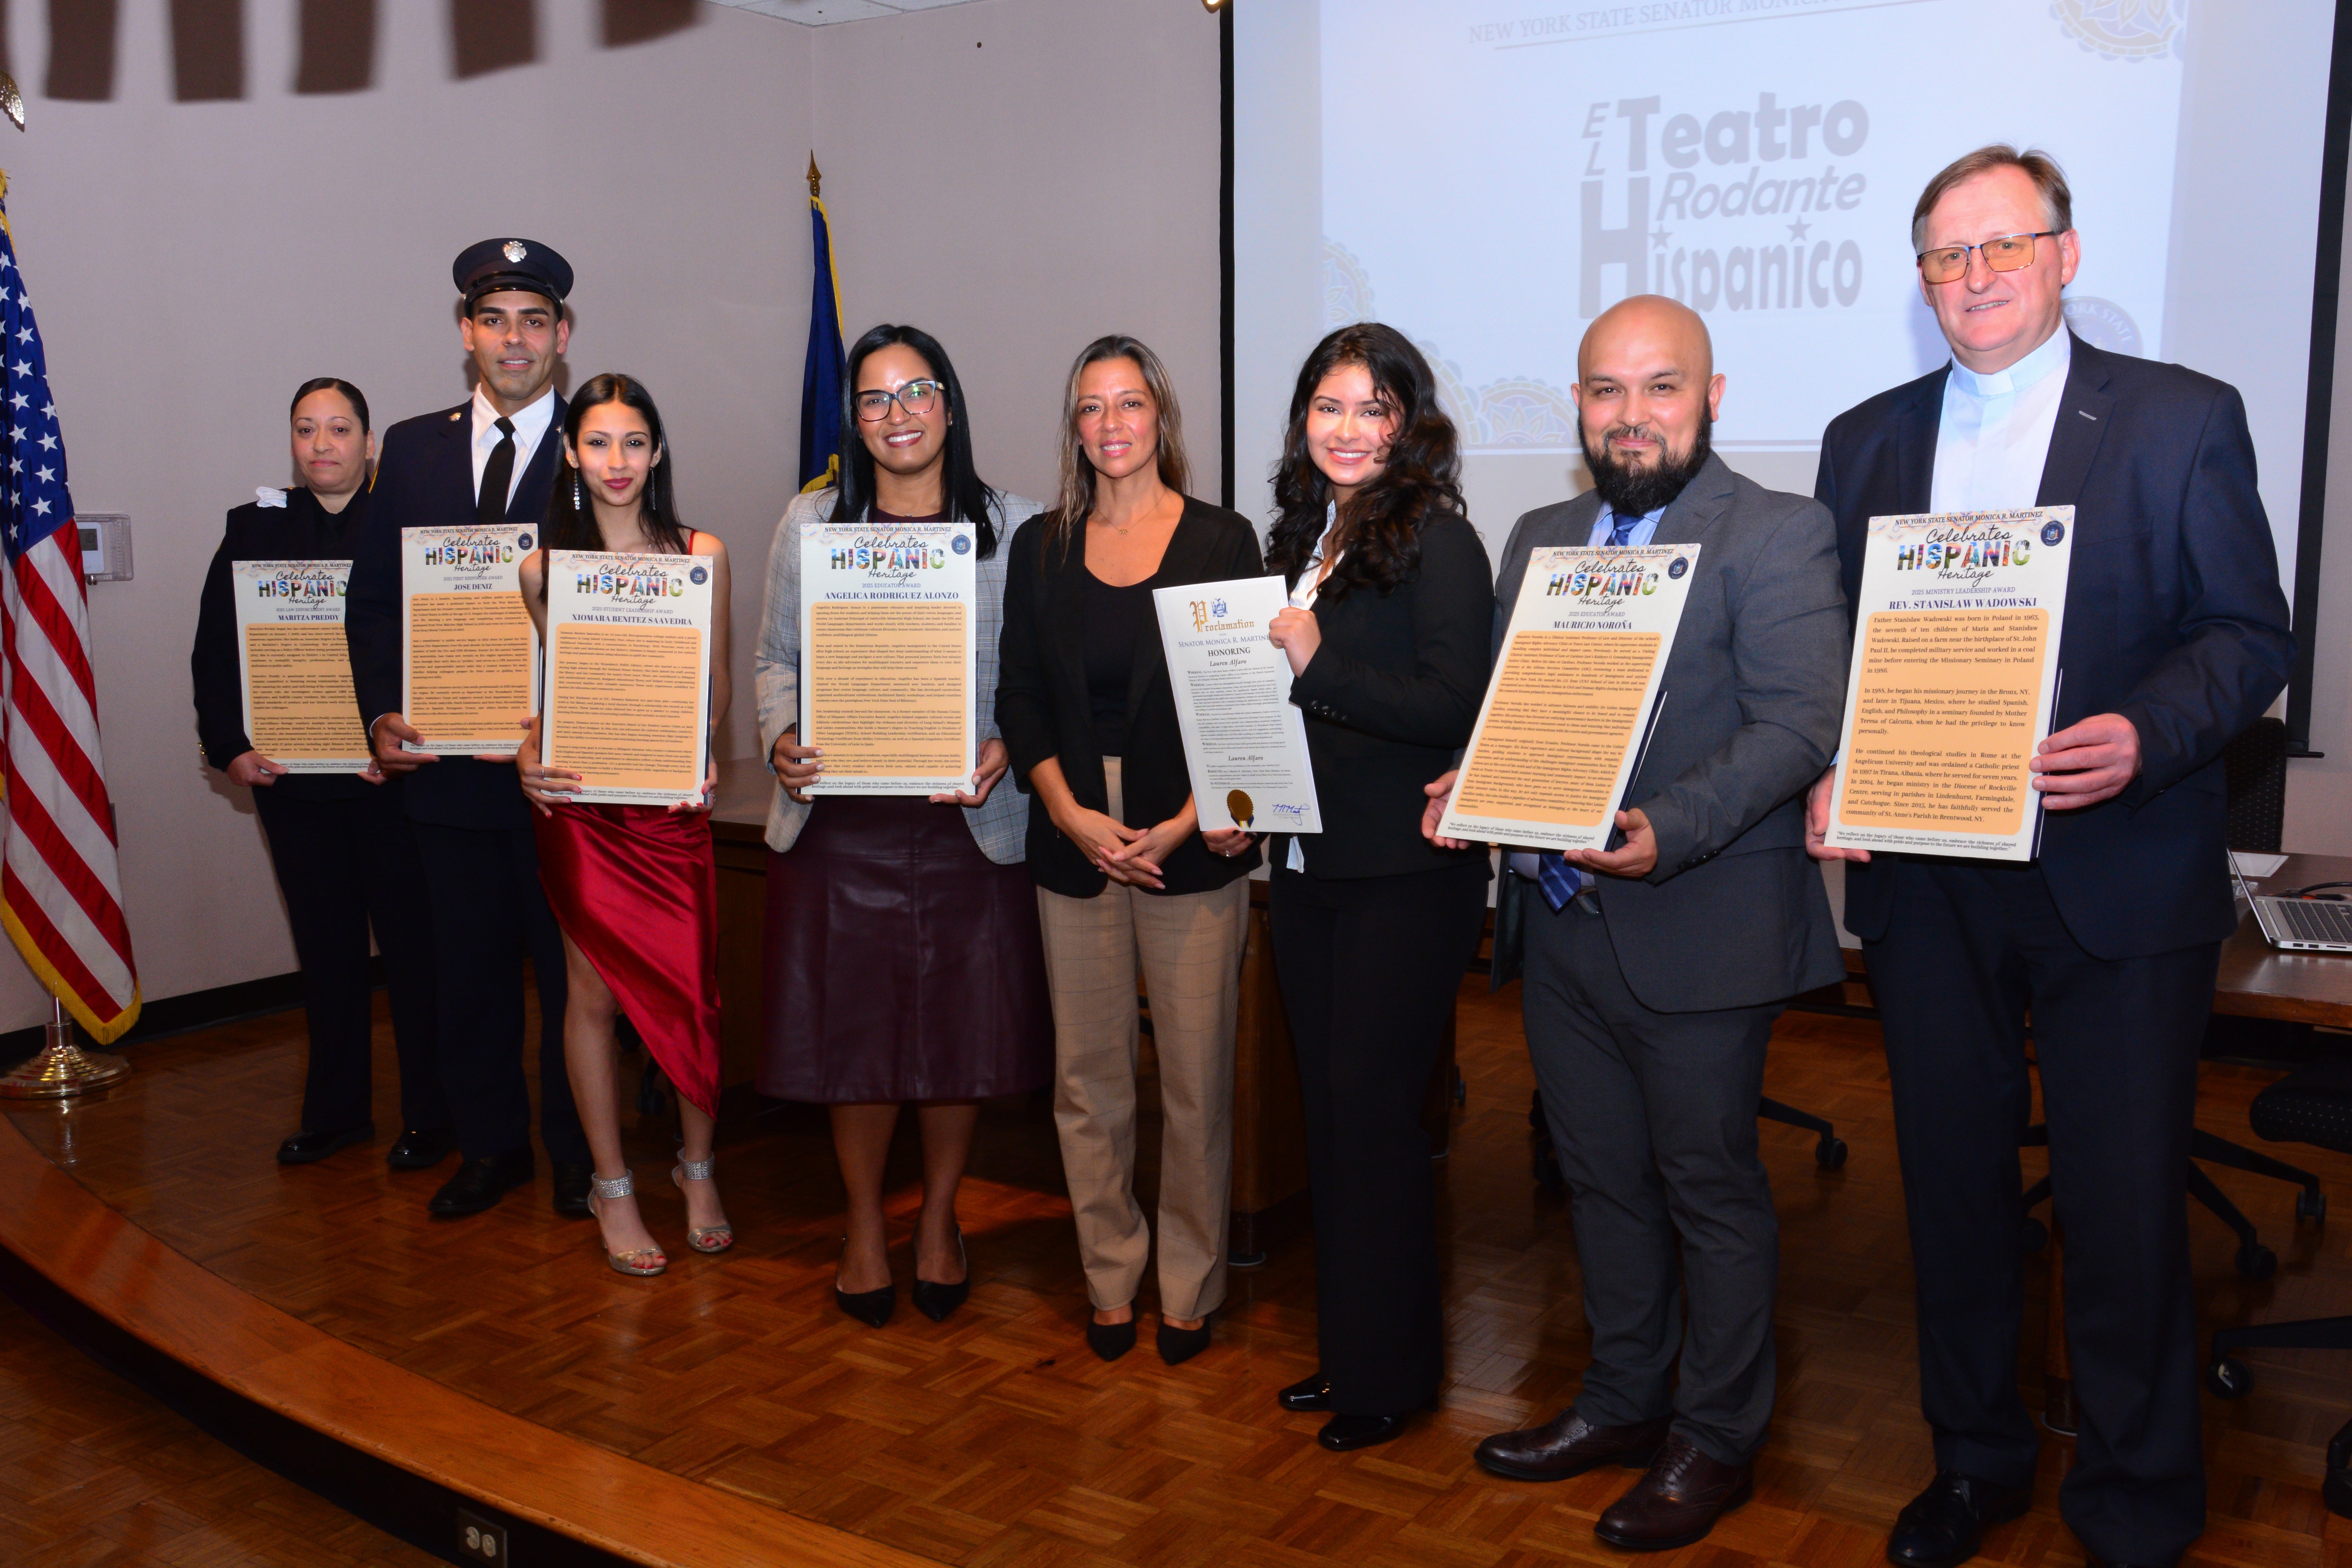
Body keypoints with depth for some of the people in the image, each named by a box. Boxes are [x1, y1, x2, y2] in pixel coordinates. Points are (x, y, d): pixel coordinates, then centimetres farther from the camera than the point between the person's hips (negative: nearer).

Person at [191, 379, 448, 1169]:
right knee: (324, 941, 12)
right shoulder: (256, 528, 9)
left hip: (390, 775, -3)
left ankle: (428, 1114, 14)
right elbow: (215, 651, 7)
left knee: (411, 939, 3)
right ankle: (336, 1110, 25)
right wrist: (230, 747, -5)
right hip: (289, 776, 3)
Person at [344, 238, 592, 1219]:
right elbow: (373, 599, 9)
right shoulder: (413, 448, 9)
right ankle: (491, 1146, 30)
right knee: (468, 965, 14)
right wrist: (381, 714, -4)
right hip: (448, 761, 4)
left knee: (571, 966, 7)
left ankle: (578, 1152, 24)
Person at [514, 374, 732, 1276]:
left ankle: (697, 1167, 25)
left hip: (673, 801, 0)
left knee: (693, 988, 4)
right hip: (578, 804, 0)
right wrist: (528, 755, -11)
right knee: (593, 992, 7)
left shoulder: (700, 555, 3)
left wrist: (700, 760, -10)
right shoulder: (542, 566, 2)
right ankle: (611, 1186, 21)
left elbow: (715, 685, 6)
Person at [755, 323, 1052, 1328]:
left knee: (963, 1024, 6)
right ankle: (864, 1224, 28)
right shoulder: (809, 521, 8)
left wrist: (1005, 750, -15)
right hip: (839, 820, 1)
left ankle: (939, 1217, 30)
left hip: (971, 821, -1)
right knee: (851, 1025, 6)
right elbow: (775, 657, 11)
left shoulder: (1016, 528, 3)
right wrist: (783, 738, -8)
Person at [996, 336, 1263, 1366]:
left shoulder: (1222, 540, 1)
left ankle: (1190, 1288, 20)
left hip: (1193, 844, -2)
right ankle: (1111, 1280, 24)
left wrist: (1186, 822, -13)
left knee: (1195, 1075, 3)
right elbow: (1019, 699, 7)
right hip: (1073, 843, 3)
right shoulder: (1041, 547, 9)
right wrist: (1072, 814, -8)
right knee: (1087, 1075, 8)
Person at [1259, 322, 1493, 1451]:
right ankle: (1346, 1349, 28)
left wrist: (1318, 664, -21)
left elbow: (1453, 705, -18)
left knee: (1372, 1112, -2)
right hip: (1307, 868, 8)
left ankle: (1390, 1372, 14)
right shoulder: (1302, 541, 14)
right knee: (1328, 1110, 14)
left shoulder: (1437, 542, -9)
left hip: (1405, 875, -7)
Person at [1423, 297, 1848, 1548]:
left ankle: (1715, 1441, 26)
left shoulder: (1778, 536, -8)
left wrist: (1665, 830, -29)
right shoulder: (1538, 540, 14)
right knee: (1601, 1178, 18)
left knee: (1709, 1188, 8)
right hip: (1558, 920, 7)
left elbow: (1798, 725, -17)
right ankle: (1622, 1402, 37)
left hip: (1698, 928, -6)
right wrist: (1470, 784, -5)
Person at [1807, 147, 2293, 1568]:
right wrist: (1833, 774, -8)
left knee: (2126, 1203, 4)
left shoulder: (2185, 419, 0)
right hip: (1925, 879, 3)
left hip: (2119, 879, -3)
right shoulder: (1868, 440, 10)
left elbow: (2252, 634, -3)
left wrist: (2147, 736, -22)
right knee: (1954, 1180, 15)